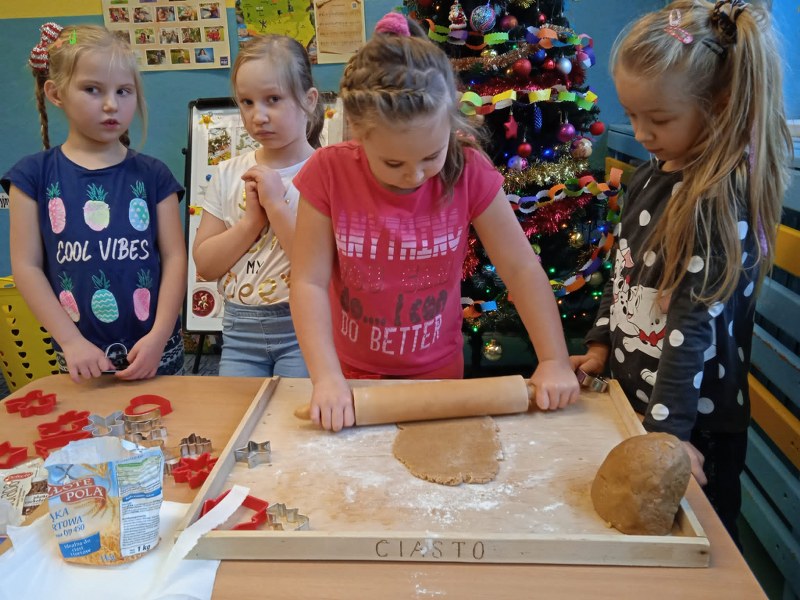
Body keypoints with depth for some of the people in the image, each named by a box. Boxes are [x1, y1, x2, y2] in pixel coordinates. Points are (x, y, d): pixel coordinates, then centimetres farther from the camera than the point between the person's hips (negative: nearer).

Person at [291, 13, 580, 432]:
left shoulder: (468, 172, -17)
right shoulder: (329, 174, -20)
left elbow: (522, 268, -13)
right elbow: (310, 282, -19)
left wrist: (554, 361, -20)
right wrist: (327, 378, -29)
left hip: (439, 374, 0)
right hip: (355, 376, 0)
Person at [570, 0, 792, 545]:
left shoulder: (725, 201, -22)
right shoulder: (651, 176, 3)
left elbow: (696, 322, -25)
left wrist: (668, 426, -25)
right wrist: (601, 344, 10)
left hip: (695, 424, -7)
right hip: (632, 392, 8)